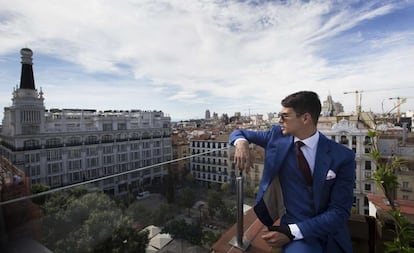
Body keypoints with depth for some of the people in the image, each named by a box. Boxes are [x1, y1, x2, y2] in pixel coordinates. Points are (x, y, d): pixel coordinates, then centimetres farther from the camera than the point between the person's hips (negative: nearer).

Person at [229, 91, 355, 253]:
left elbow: (339, 210, -10)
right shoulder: (278, 135, -4)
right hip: (293, 224, -1)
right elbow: (239, 133, 6)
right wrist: (241, 142, -18)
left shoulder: (342, 156, -9)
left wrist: (291, 232, -20)